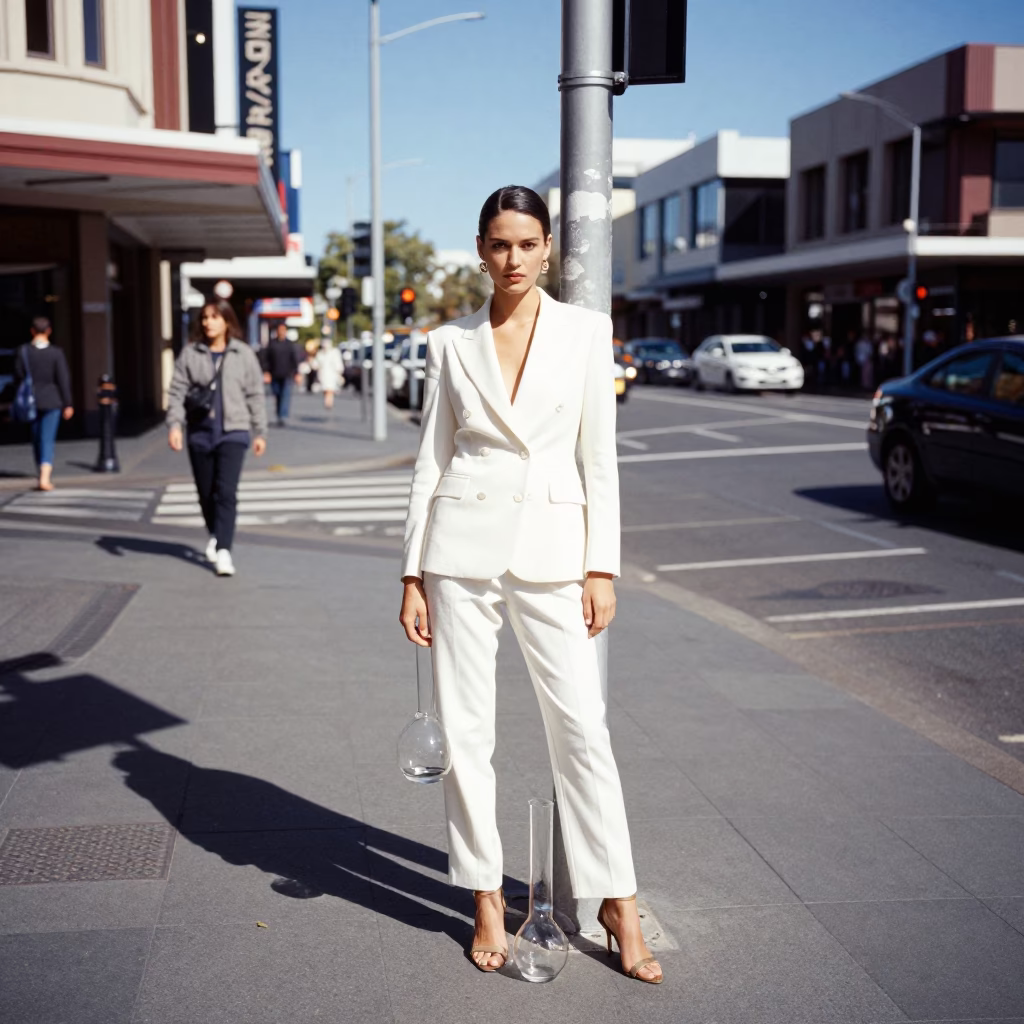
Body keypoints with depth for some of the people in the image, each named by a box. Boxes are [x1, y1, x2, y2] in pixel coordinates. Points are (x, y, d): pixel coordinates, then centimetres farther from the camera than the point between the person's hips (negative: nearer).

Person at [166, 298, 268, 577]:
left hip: (232, 431, -2)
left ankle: (223, 550, -14)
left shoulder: (243, 355, 3)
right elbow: (176, 392, 1)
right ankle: (215, 535, 37)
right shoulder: (190, 354, 4)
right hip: (200, 432, 2)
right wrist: (174, 424, -12)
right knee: (206, 493, 11)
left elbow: (255, 395, 6)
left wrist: (259, 431, 7)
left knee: (226, 491, -14)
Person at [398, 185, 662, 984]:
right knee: (467, 729, 5)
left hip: (550, 546, -1)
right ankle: (489, 901, 20)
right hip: (464, 545, 1)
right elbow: (432, 460, 7)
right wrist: (413, 575, 3)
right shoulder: (452, 344, 5)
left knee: (581, 726, 0)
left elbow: (600, 458, 3)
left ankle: (618, 904, 15)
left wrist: (602, 567, -3)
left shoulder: (585, 332, 3)